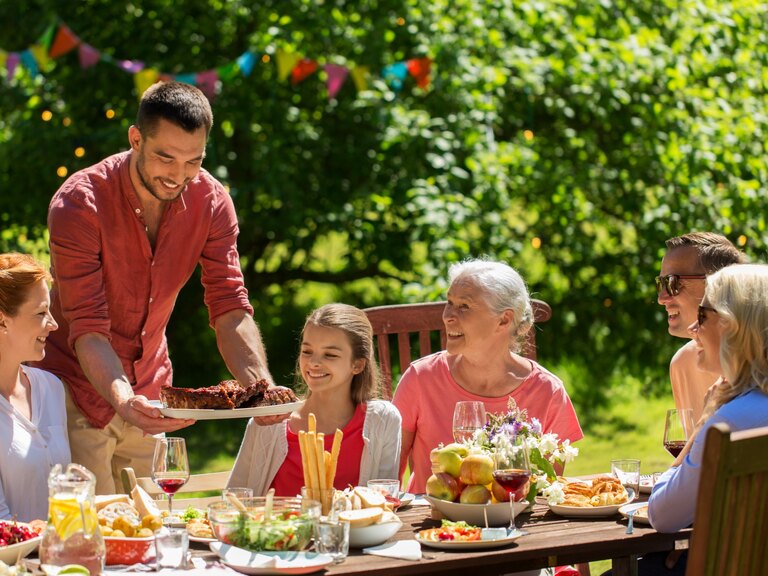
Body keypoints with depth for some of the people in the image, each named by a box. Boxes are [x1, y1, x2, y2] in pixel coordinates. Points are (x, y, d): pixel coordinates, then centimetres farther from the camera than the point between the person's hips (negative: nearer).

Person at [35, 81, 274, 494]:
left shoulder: (211, 202, -8)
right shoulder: (78, 205, -23)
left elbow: (230, 309, -11)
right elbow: (88, 328, -26)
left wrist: (261, 384, -30)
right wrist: (123, 399, -44)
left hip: (149, 387, 5)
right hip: (78, 389, -4)